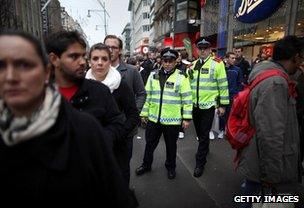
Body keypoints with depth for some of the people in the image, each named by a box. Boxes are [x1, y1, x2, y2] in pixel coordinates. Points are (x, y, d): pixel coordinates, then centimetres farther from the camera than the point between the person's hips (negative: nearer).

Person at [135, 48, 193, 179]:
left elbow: (187, 99, -6)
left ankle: (171, 167, 38)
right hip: (153, 118, 3)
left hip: (173, 120, -3)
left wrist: (187, 118, -9)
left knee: (171, 145, 15)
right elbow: (147, 96, 8)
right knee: (150, 143, 17)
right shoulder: (153, 76, 4)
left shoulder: (181, 78, -6)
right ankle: (146, 165, 39)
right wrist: (144, 113, 8)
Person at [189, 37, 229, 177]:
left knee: (204, 135, 0)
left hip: (208, 104, -5)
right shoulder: (193, 64, 9)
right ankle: (205, 149, 44)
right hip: (195, 105, 5)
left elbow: (223, 85, -7)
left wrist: (223, 104, -7)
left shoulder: (217, 63, -8)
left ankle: (200, 163, 12)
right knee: (199, 132, 19)